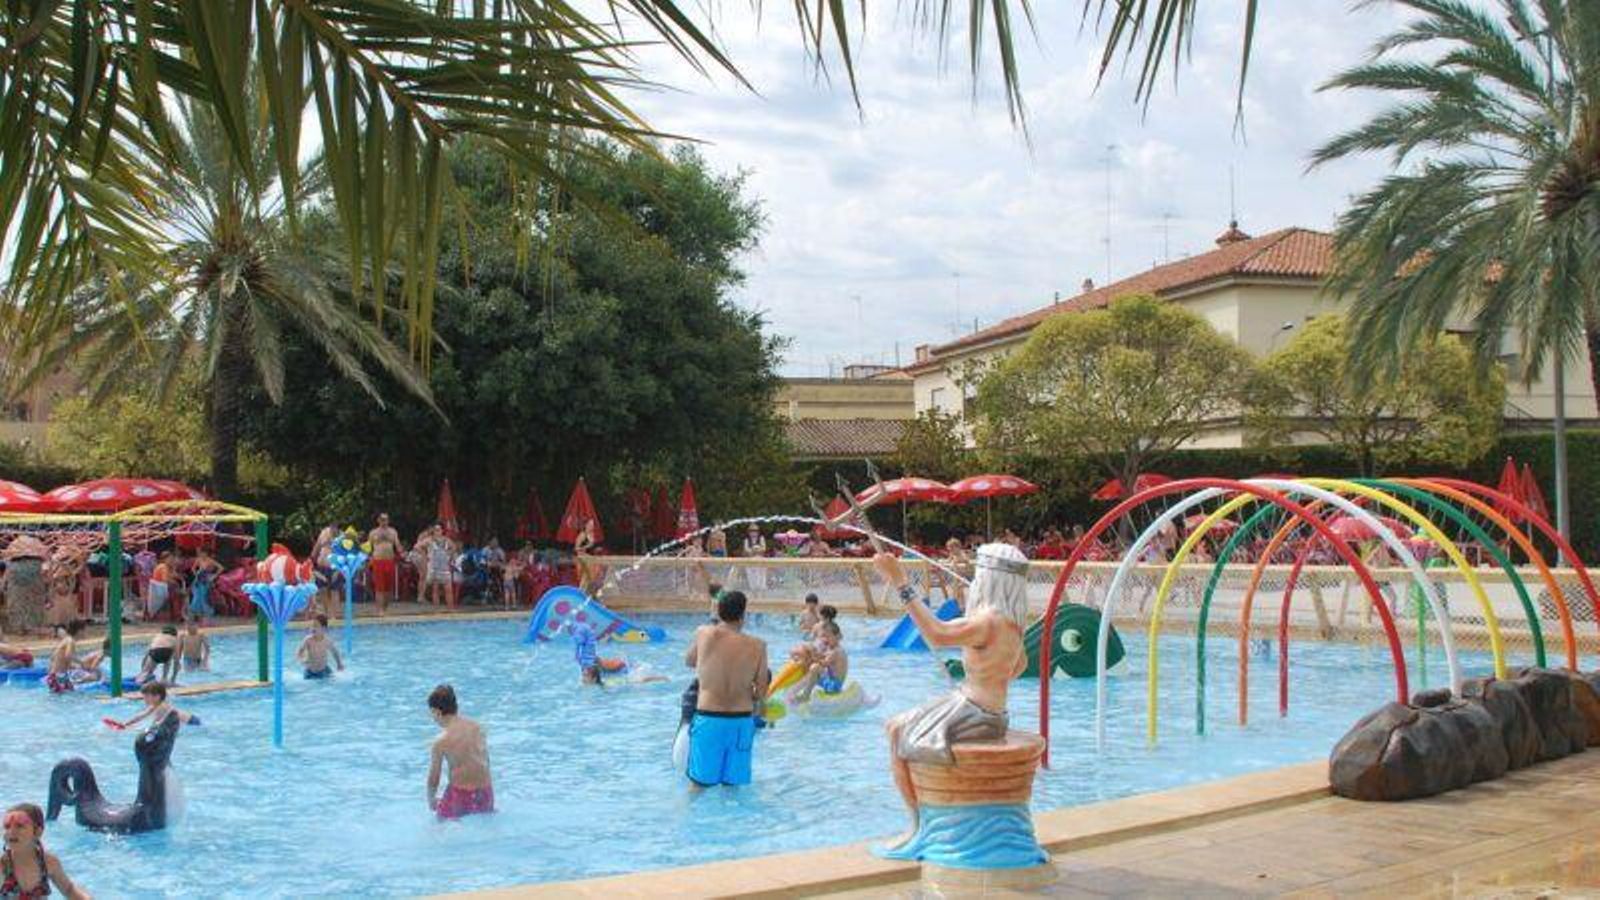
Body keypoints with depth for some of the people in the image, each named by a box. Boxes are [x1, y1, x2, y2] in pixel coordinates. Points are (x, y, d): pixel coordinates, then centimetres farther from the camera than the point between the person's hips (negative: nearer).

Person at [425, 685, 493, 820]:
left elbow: (433, 779, -1)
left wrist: (431, 801, 16)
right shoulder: (479, 728, 4)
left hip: (460, 795, -5)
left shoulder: (441, 742, -11)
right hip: (486, 793, 5)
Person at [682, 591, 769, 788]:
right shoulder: (757, 646, -5)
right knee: (732, 784, 15)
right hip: (741, 722, 1)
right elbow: (762, 694, 0)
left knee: (699, 783, 8)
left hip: (708, 719, -1)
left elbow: (688, 662, 14)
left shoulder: (704, 634, -6)